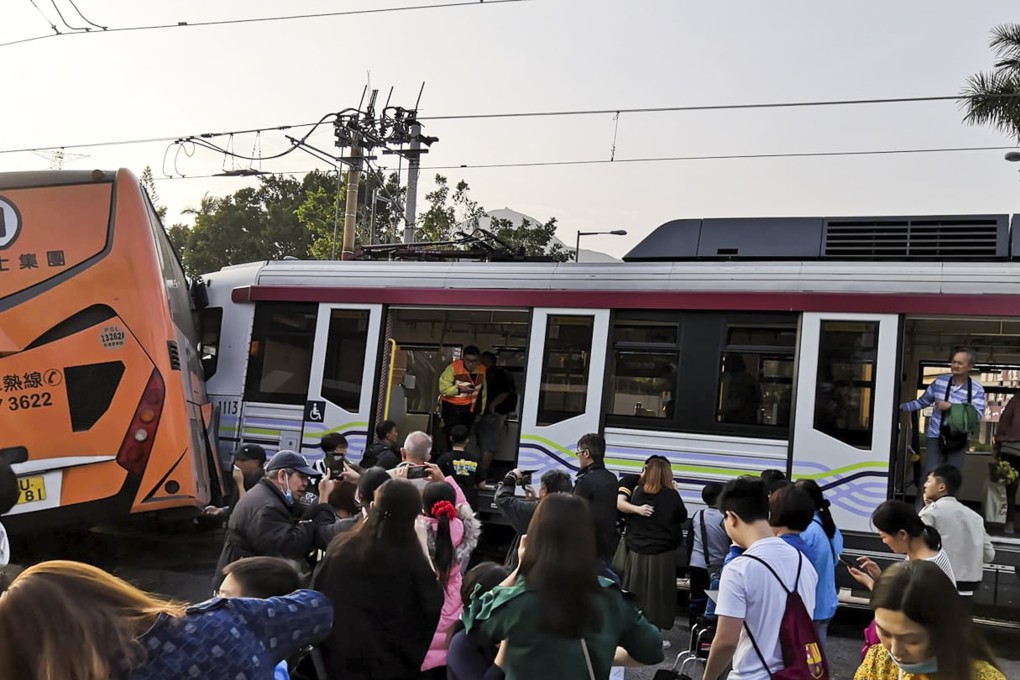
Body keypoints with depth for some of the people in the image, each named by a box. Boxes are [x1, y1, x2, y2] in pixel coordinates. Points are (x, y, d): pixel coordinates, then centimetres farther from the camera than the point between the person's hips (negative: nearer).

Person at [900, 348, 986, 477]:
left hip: (958, 441, 0)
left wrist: (950, 407, -20)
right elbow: (922, 402, 9)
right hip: (935, 437, 0)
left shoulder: (976, 389, -7)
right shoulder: (940, 381, -1)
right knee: (929, 477, -7)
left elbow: (977, 415, -18)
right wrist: (900, 407, 4)